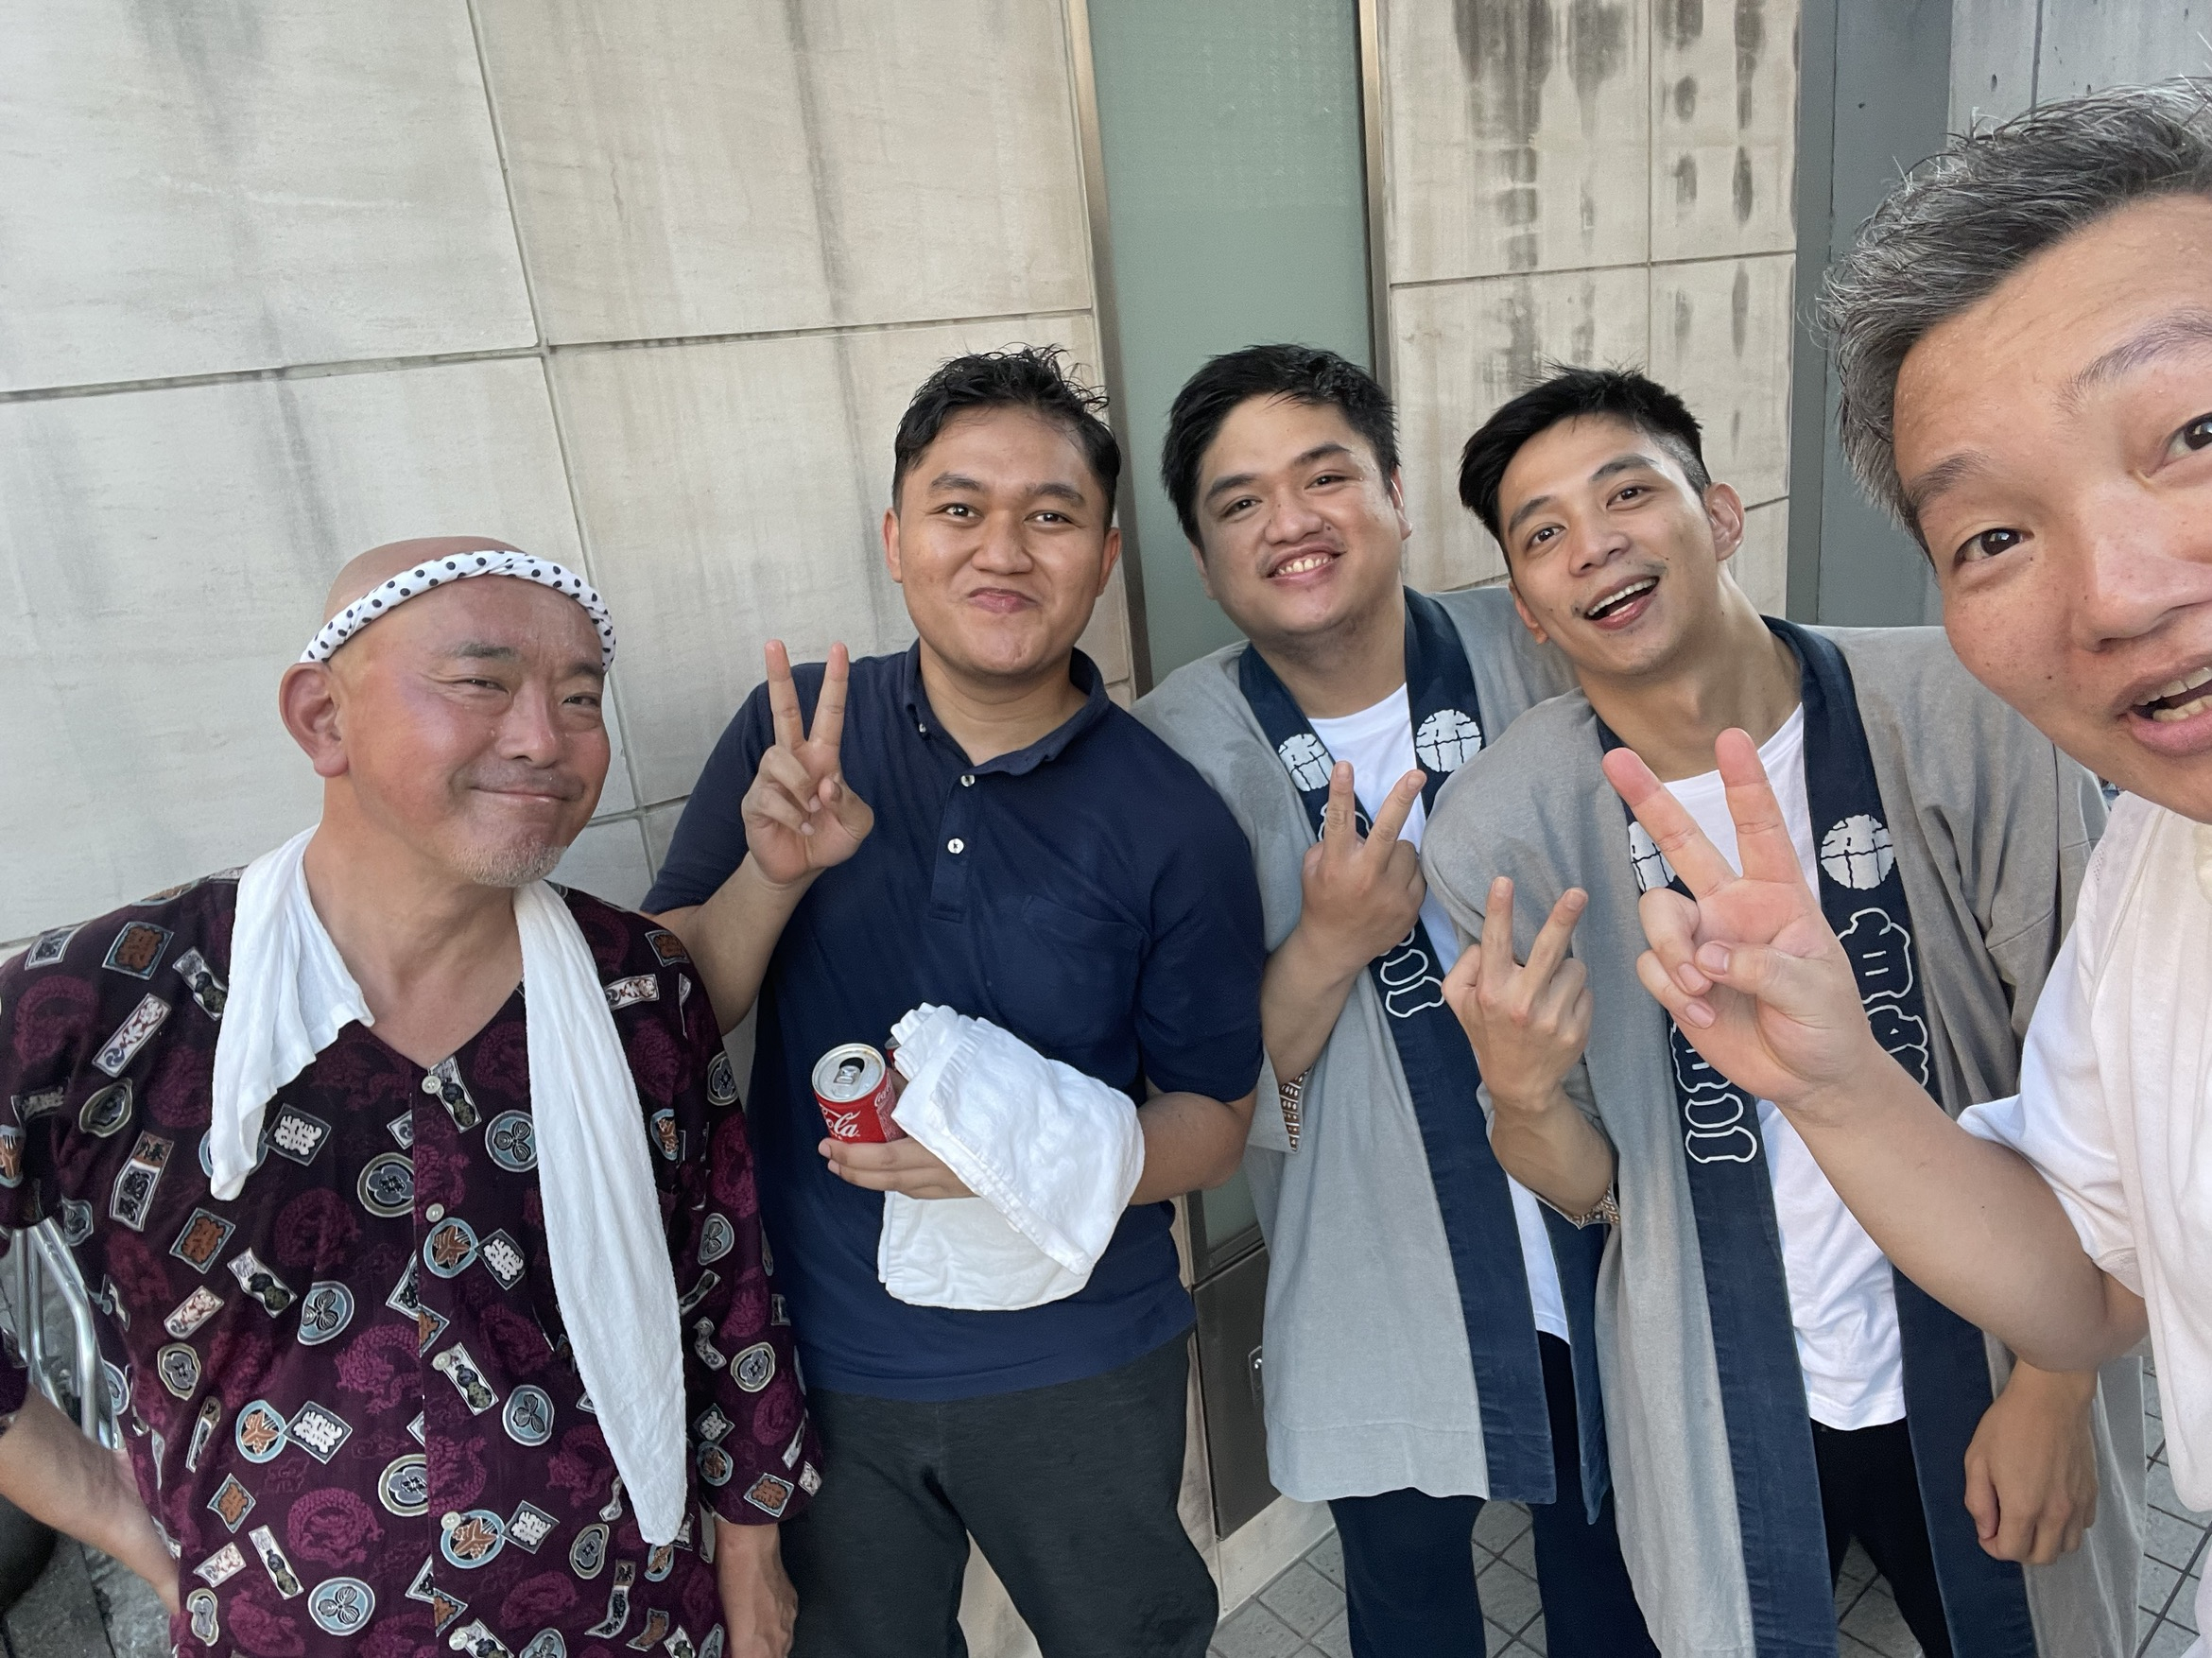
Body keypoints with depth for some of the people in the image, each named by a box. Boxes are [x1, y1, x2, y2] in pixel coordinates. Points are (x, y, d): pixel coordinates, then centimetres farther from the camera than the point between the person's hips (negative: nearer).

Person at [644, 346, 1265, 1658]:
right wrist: (772, 874, -26)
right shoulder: (796, 735, -9)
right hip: (818, 1358, 2)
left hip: (1077, 1370, -1)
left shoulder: (1174, 825, -15)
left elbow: (1213, 1117, -7)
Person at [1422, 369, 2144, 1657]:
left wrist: (2057, 1386, -9)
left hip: (1989, 1374, 0)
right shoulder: (1502, 826, -16)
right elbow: (1586, 1185, -7)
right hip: (1723, 1410, 0)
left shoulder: (1961, 715, -18)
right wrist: (1519, 1091, -28)